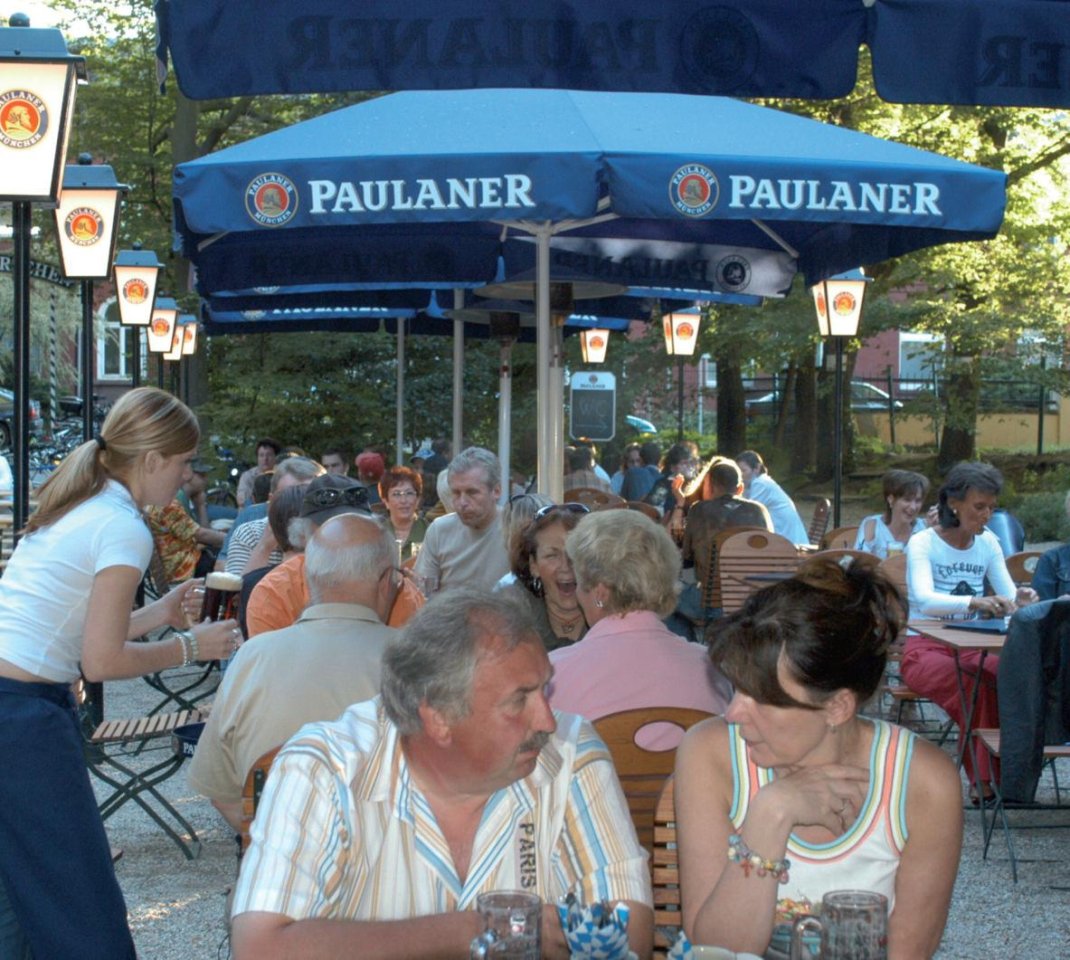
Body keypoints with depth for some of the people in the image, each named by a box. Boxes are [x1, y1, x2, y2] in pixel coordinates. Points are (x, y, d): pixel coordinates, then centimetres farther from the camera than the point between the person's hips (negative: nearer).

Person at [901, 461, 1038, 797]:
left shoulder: (988, 543, 8)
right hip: (924, 649, -4)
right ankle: (984, 779, -26)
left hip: (971, 649, 4)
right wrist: (975, 602, -45)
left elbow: (1009, 598, 3)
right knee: (974, 687, -35)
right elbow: (924, 601, -28)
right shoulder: (923, 543, -10)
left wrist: (1021, 599, -23)